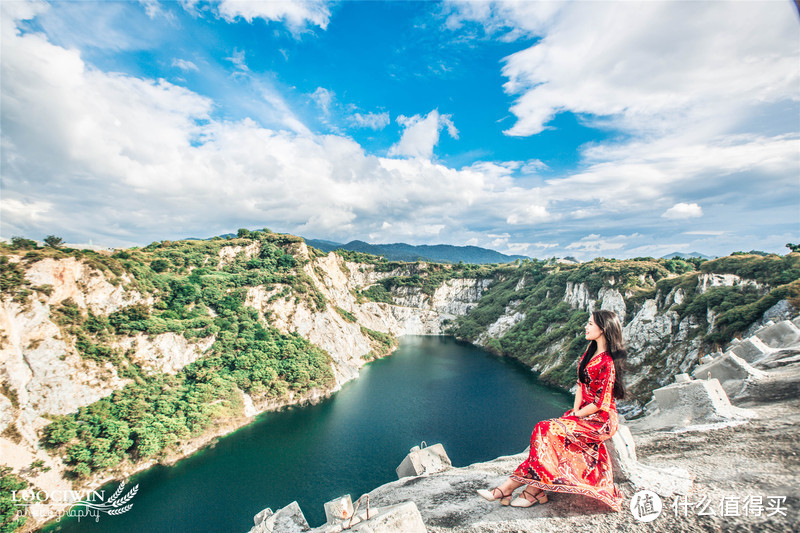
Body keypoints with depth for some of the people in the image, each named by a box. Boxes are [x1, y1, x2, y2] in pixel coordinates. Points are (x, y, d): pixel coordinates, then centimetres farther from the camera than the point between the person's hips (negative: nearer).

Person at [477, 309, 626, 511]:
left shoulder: (608, 362, -19)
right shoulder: (591, 351, 9)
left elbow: (601, 403, -18)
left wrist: (576, 415, -10)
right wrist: (575, 410, 0)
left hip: (601, 420, -7)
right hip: (583, 414, 7)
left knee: (549, 431, -24)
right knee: (544, 430, -14)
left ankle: (534, 491, -12)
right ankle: (507, 487, -17)